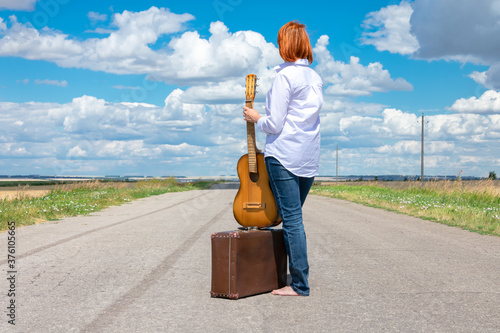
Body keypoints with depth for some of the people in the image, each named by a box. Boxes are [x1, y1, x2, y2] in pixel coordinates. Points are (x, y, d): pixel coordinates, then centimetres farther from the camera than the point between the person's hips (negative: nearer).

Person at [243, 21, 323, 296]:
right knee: (294, 217, 16)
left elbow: (274, 125, -14)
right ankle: (297, 272, 20)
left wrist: (255, 118, 5)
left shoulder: (285, 76, -11)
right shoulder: (315, 78, 13)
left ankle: (300, 285, -1)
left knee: (291, 219, -5)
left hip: (284, 155, -8)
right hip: (310, 158, 8)